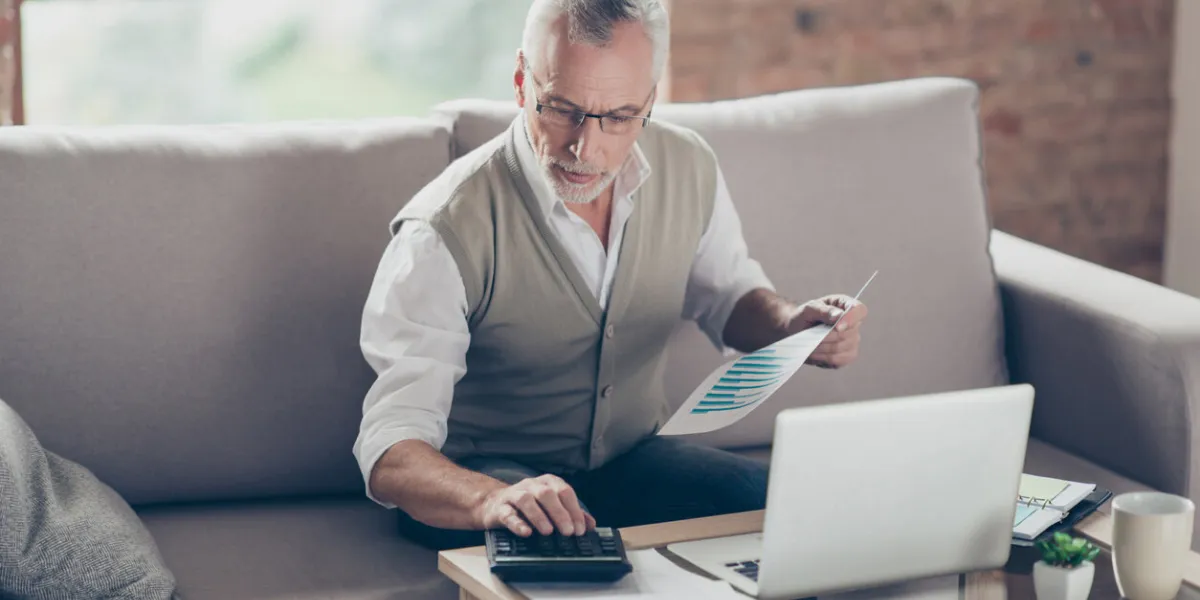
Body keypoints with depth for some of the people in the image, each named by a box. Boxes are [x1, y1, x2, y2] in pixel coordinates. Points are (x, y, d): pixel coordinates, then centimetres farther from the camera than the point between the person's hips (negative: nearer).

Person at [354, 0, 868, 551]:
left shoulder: (688, 168, -7)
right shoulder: (443, 232, -25)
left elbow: (727, 294, 14)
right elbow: (389, 452, -31)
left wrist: (790, 324, -11)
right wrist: (494, 499, -53)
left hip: (632, 458, 5)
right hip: (481, 478, -5)